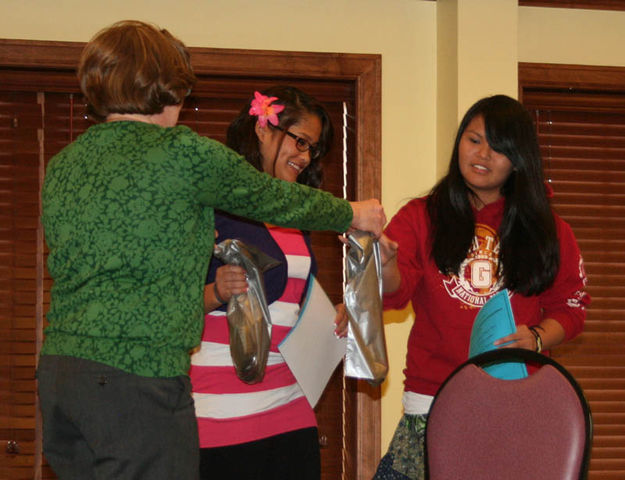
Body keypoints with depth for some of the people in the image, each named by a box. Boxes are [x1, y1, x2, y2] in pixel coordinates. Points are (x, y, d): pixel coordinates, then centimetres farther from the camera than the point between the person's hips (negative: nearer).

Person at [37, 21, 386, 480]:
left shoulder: (62, 166, 14)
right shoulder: (185, 153, -6)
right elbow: (275, 198, 8)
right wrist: (353, 214, 28)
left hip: (58, 365, 7)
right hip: (137, 373, -7)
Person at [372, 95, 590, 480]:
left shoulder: (548, 230, 11)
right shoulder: (421, 218, 8)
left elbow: (570, 306, 13)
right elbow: (395, 291, -6)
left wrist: (537, 338, -7)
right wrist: (383, 263, -28)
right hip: (432, 402, 0)